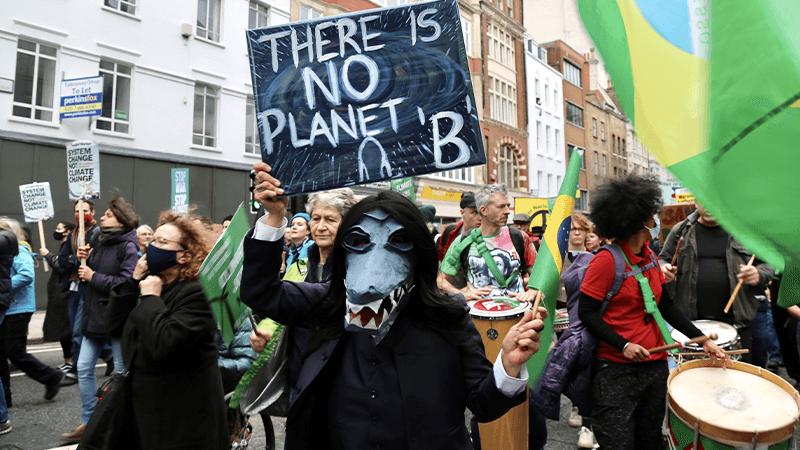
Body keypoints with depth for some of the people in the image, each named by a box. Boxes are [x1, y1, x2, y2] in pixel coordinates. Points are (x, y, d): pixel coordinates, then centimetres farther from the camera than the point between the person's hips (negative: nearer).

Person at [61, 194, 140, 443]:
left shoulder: (128, 247, -13)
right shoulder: (102, 244, 13)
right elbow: (96, 272, 21)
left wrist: (93, 277, -14)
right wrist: (87, 259, 3)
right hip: (95, 315, 8)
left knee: (122, 371, 4)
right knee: (84, 367, 9)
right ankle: (88, 422, 23)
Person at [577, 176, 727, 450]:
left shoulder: (650, 257, 8)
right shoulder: (607, 260, -16)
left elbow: (665, 305, 13)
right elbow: (587, 312, -16)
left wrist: (703, 340, 8)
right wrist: (623, 345, -23)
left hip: (655, 366, 8)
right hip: (617, 370, -8)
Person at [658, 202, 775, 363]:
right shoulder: (680, 231, 4)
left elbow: (767, 265, 9)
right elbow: (663, 259, 11)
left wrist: (758, 275, -14)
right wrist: (663, 269, -12)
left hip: (735, 320, 0)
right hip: (690, 320, 0)